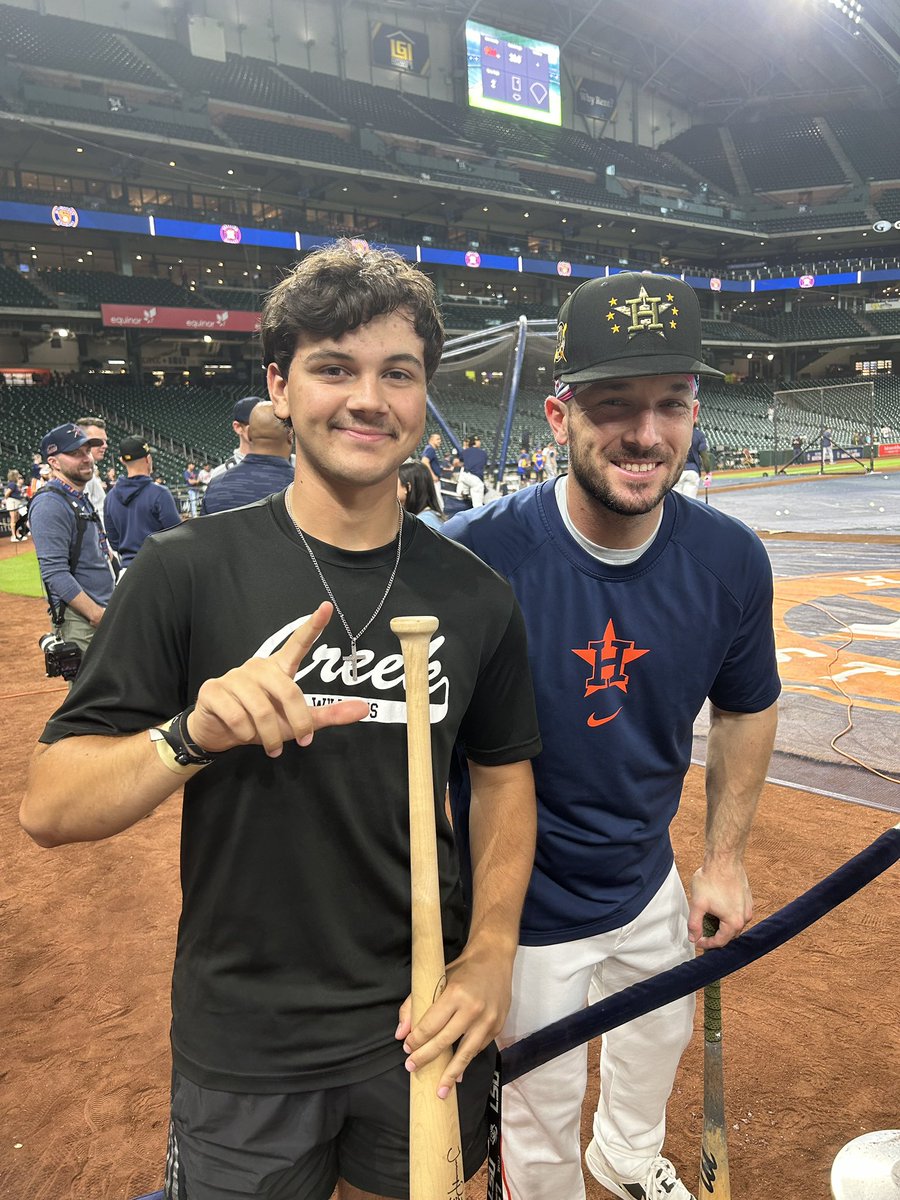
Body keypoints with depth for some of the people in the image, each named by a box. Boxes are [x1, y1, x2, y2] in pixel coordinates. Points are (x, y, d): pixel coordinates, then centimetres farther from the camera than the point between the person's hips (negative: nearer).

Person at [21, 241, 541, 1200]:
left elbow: (503, 773, 4)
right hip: (242, 1047, -2)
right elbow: (48, 808, -13)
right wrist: (193, 737, -32)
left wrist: (490, 953, -7)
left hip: (420, 1027, 3)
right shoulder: (187, 571, -14)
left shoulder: (475, 594, -6)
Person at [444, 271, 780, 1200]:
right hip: (521, 906, -5)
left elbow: (746, 708, 4)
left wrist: (724, 858, 6)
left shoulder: (731, 560, -14)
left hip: (650, 884, 5)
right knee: (540, 1121, 17)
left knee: (661, 1038, 32)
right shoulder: (470, 557, -29)